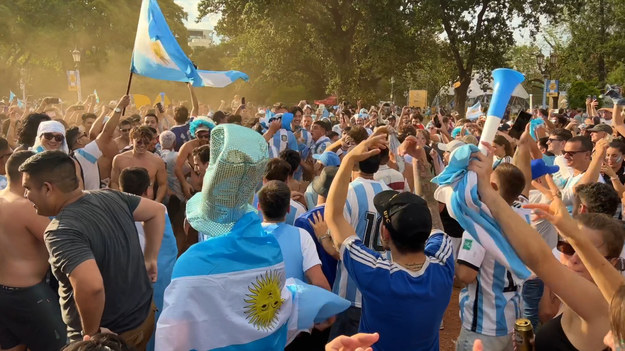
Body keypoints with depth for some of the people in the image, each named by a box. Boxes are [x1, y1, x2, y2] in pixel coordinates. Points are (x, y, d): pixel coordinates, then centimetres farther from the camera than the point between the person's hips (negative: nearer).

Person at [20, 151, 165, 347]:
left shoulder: (61, 231, -27)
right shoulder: (109, 197, -5)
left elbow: (91, 286, -40)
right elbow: (157, 210, 6)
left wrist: (91, 332, -23)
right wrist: (150, 259, 8)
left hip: (110, 337, -7)